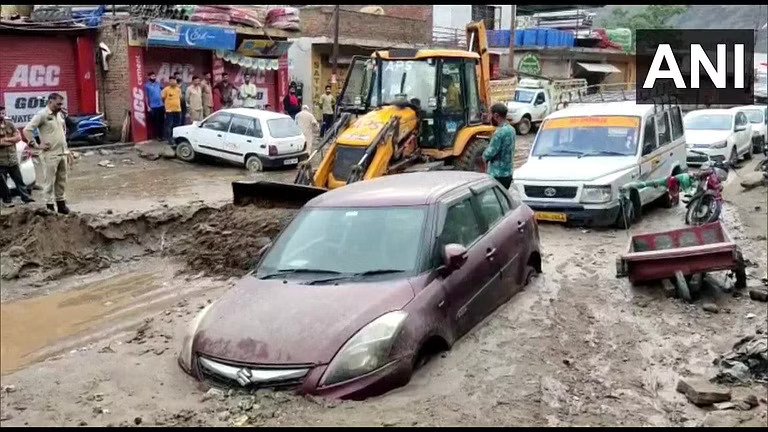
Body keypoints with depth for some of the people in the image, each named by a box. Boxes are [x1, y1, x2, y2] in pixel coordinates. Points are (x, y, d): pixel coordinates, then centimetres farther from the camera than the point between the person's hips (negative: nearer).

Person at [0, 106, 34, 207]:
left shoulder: (9, 124, 8)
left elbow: (18, 137, 1)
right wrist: (12, 141, -13)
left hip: (13, 159, 3)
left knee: (19, 180, 8)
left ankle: (25, 197, 11)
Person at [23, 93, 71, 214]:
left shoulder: (60, 114, 12)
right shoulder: (42, 114, -10)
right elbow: (27, 130, -13)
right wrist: (37, 145, -14)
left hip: (63, 153, 7)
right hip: (51, 155, -7)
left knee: (62, 181, 13)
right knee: (50, 181, -3)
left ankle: (61, 203, 23)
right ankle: (49, 206, 2)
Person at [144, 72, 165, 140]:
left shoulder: (158, 84, 10)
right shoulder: (146, 85, -1)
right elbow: (146, 97, -2)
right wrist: (148, 106, -7)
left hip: (161, 106, 4)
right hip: (152, 107, -4)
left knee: (161, 121, 7)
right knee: (154, 122, 1)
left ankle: (161, 135, 16)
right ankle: (155, 136, 9)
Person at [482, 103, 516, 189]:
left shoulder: (500, 132, -21)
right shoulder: (511, 129, 9)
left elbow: (489, 153, -19)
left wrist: (485, 156, 2)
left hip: (498, 176, -9)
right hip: (508, 174, 9)